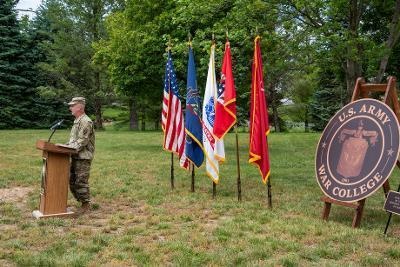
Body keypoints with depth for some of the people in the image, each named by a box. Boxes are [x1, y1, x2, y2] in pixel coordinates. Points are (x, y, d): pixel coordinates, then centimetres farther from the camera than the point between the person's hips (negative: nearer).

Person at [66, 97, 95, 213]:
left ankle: (86, 205, 7)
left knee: (81, 182, -4)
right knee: (72, 181, 13)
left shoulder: (86, 122, -15)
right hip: (75, 157, 10)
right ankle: (81, 201, 24)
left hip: (83, 157, -10)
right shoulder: (77, 121, 17)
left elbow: (81, 142, -21)